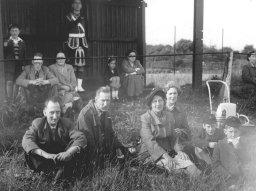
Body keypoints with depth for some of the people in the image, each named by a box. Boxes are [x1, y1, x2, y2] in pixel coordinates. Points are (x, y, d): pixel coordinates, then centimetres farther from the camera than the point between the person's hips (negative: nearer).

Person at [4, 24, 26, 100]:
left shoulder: (22, 42, 9)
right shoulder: (7, 42, 3)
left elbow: (24, 55, 9)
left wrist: (23, 65, 3)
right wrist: (5, 46, -14)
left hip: (19, 65, 2)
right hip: (10, 65, -2)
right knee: (9, 82, -6)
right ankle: (9, 99, 1)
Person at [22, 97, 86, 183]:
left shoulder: (67, 123, -7)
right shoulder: (37, 123, -8)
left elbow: (81, 138, -21)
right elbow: (26, 140, -24)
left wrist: (69, 152, -40)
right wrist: (44, 154, -40)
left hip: (62, 159, 0)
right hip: (44, 161, 0)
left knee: (76, 146, -26)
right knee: (28, 151, -26)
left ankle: (61, 173, -27)